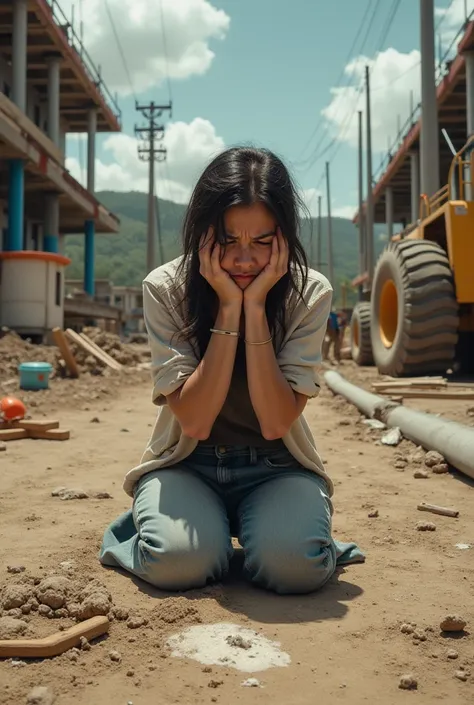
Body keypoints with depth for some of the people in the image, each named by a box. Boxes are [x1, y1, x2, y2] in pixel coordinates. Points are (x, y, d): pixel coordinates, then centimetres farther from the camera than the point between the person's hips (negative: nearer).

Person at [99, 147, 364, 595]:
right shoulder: (165, 288, -14)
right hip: (187, 463, 0)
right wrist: (228, 307, -26)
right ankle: (160, 520, 5)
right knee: (179, 561, -29)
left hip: (276, 468, 1)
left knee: (291, 565, -29)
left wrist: (255, 306, -26)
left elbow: (275, 423, -20)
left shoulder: (310, 293, -13)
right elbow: (194, 422, -20)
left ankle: (253, 525, 5)